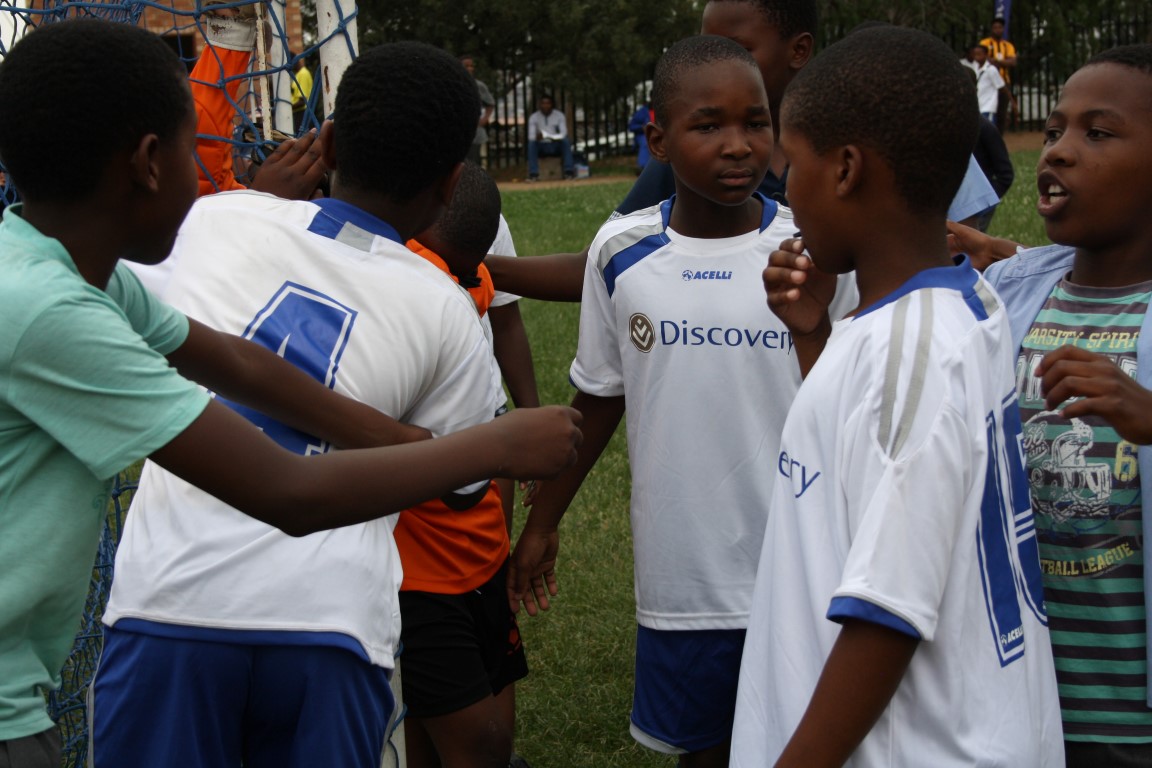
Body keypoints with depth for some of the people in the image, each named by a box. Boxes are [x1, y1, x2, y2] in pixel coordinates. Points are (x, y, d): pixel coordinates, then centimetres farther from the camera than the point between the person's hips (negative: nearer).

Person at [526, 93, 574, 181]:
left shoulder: (559, 115, 1)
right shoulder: (533, 117, -1)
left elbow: (564, 133, -10)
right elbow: (530, 136, -11)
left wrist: (555, 138, -33)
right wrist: (537, 137, -35)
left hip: (556, 146, 0)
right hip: (541, 147, 0)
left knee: (566, 141, -31)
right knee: (531, 143, -32)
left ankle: (569, 171, -35)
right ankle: (533, 174, -39)